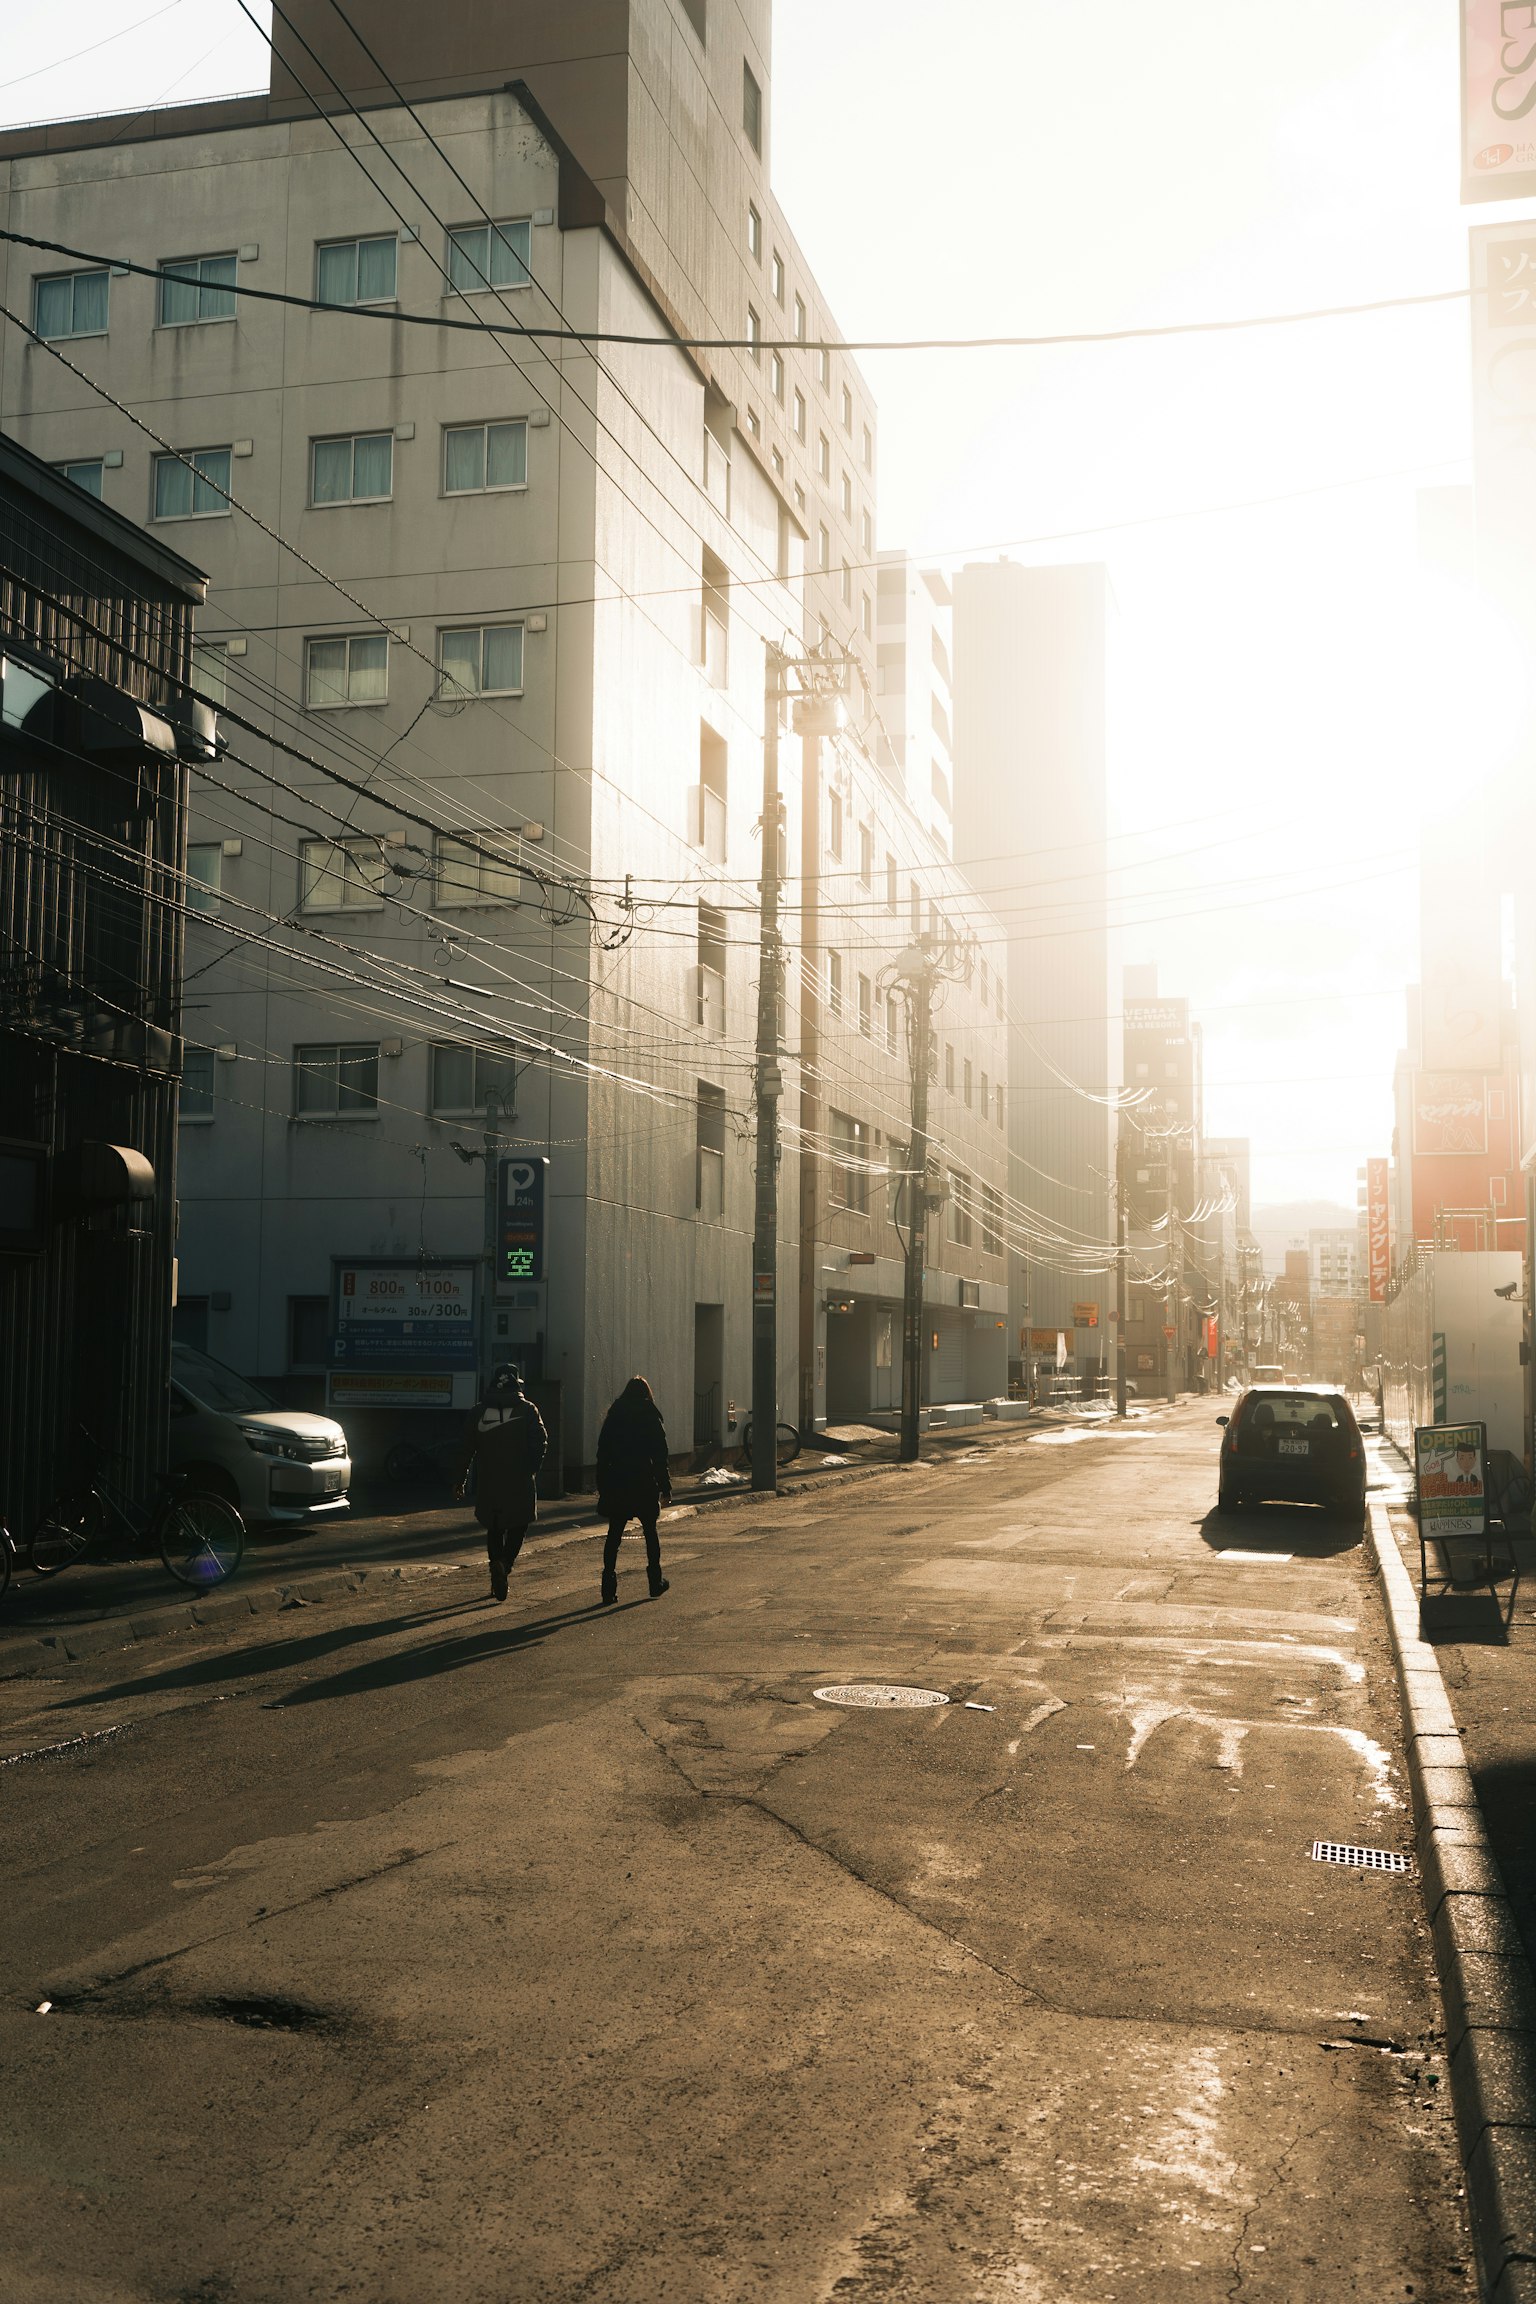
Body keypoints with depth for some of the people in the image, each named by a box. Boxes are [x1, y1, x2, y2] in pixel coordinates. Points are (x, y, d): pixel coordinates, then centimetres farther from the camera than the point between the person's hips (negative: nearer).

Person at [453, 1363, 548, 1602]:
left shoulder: (478, 1412, 6)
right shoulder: (527, 1410, -2)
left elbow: (467, 1448, 7)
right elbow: (540, 1442, -7)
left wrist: (461, 1480, 13)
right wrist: (531, 1470, 4)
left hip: (488, 1484, 2)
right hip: (519, 1483, -2)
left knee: (494, 1529, 16)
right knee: (517, 1527, 9)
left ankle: (497, 1563, -1)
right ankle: (505, 1563, -14)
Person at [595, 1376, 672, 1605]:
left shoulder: (613, 1417, 4)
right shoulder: (650, 1417, -4)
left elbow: (602, 1454, 4)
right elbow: (660, 1457, -6)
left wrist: (602, 1487, 8)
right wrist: (665, 1488, -1)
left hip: (616, 1485, 2)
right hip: (644, 1486, -2)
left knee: (614, 1536, 4)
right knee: (650, 1533, 15)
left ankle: (609, 1590, -4)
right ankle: (656, 1584, 21)